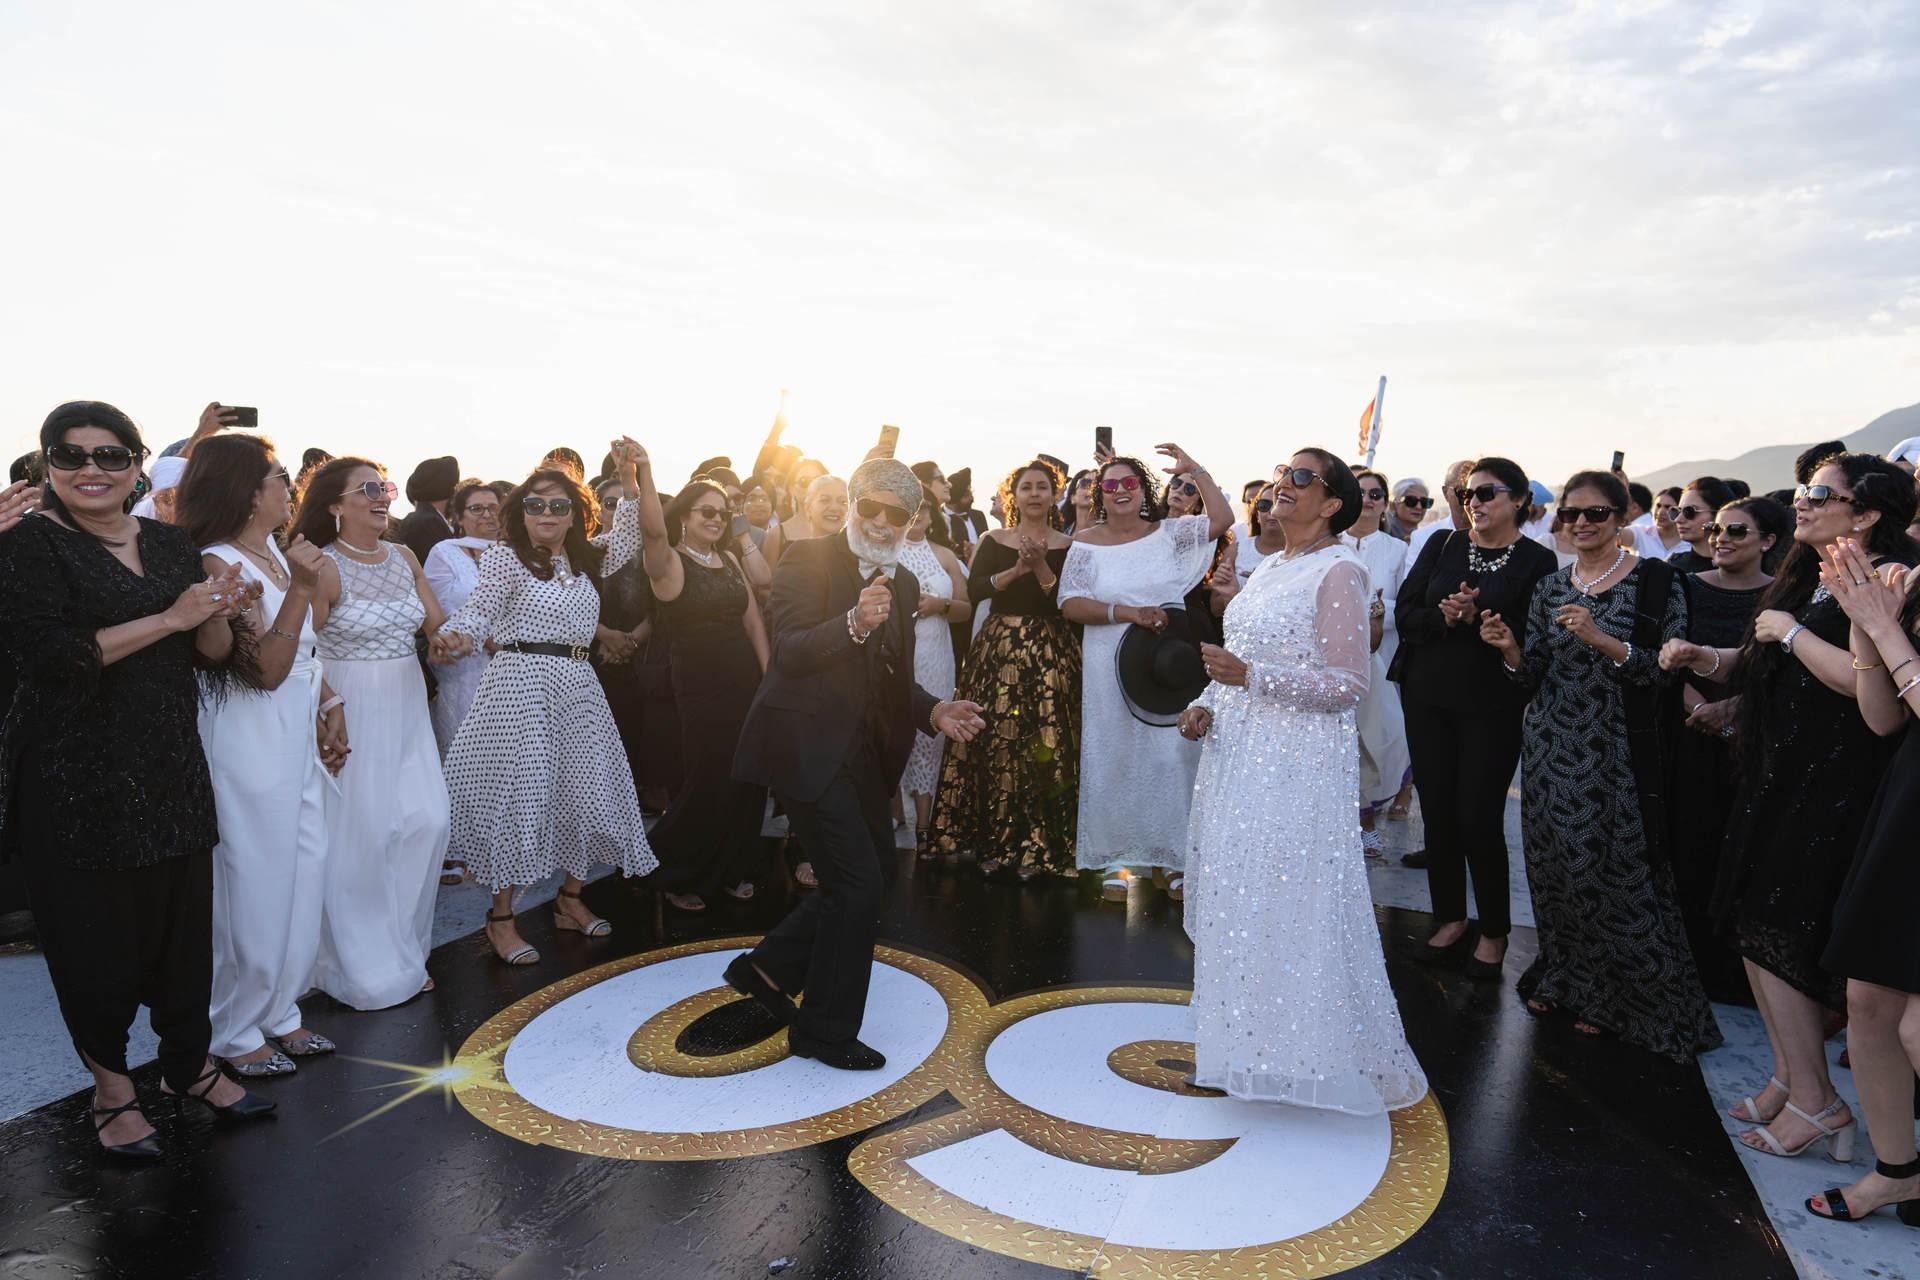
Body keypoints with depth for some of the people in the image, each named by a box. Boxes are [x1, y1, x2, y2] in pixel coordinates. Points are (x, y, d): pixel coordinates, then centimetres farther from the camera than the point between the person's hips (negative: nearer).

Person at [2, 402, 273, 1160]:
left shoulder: (170, 544, 9)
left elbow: (216, 654, 10)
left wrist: (218, 615, -12)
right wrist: (170, 617, -18)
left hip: (170, 766, 4)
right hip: (74, 775, -4)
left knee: (184, 919, 8)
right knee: (93, 930, 8)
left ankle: (188, 1063, 30)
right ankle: (112, 1089, 28)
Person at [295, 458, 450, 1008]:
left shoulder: (405, 558, 7)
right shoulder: (324, 567, -11)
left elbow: (437, 622, 10)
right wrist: (329, 707, -20)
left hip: (407, 705, 6)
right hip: (350, 707, -6)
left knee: (427, 821, 4)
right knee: (359, 833, 1)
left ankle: (403, 948, 22)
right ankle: (363, 964, 18)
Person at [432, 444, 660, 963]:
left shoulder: (586, 558, 16)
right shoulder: (505, 556, -3)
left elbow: (627, 542, 13)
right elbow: (478, 613, -9)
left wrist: (629, 478, 3)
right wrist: (452, 636, -31)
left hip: (578, 688, 7)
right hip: (522, 683, -7)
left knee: (586, 792, 9)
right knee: (519, 794, -5)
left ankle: (570, 899, 25)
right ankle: (501, 917, 7)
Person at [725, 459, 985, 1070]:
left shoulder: (903, 584, 12)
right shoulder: (809, 560, -9)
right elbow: (789, 652, -19)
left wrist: (935, 711, 0)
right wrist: (853, 623, -33)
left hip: (863, 753, 8)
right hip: (807, 743, -8)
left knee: (873, 872, 14)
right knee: (859, 880, -8)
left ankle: (769, 969, 31)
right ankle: (826, 1030, 11)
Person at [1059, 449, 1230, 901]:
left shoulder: (1170, 532, 3)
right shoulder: (1087, 544, 0)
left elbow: (1222, 519, -8)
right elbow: (1070, 605, -8)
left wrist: (1196, 471, -11)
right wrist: (1126, 613, -19)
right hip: (1111, 671, -1)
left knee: (1172, 755, 6)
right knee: (1116, 760, 7)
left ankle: (1171, 856, 21)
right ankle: (1117, 859, 17)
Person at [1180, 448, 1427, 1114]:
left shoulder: (1339, 570, -11)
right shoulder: (1271, 567, 14)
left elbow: (1347, 684, -17)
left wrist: (1248, 676, -21)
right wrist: (1207, 706, 3)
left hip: (1299, 764, -8)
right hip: (1239, 754, 9)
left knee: (1287, 902, -1)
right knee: (1238, 896, 14)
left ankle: (1303, 1048, 15)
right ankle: (1248, 1036, 29)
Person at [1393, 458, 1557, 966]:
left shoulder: (1537, 561, -3)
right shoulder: (1442, 546, 7)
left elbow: (1531, 637, -9)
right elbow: (1405, 613, 1)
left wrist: (1477, 617, -20)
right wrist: (1444, 618, -17)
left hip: (1492, 707, -3)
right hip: (1428, 699, 4)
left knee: (1479, 819, -2)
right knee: (1437, 810, 8)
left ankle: (1494, 931, 18)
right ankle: (1450, 918, 26)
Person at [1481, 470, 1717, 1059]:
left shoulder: (1656, 580, -4)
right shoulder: (1550, 586, 9)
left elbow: (1665, 669, -11)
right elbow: (1534, 675, 10)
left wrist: (1600, 639, -23)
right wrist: (1510, 650, -10)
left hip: (1616, 752, -4)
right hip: (1551, 746, 4)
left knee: (1613, 867, 1)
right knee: (1555, 866, 10)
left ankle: (1609, 996, 20)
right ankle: (1562, 978, 29)